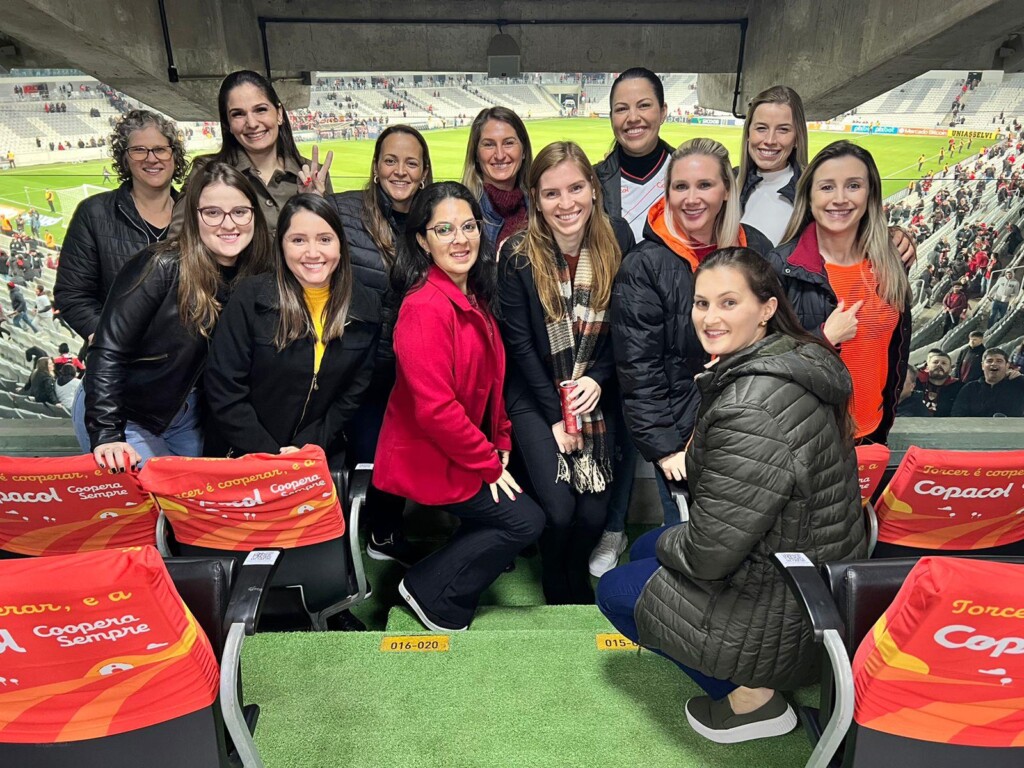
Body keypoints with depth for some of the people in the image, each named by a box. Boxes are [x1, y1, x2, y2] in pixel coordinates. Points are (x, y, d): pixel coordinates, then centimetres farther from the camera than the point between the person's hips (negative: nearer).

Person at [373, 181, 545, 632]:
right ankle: (429, 591, 10)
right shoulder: (426, 307, -24)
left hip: (465, 452, 9)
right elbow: (435, 408, -27)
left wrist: (501, 445, 3)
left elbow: (491, 380, 12)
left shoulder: (474, 298, 5)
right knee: (525, 521, -5)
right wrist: (490, 465, -17)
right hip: (427, 459, -8)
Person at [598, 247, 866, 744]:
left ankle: (751, 695, 9)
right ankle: (754, 674, 21)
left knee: (615, 590, 10)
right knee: (644, 550, 25)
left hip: (785, 608, -9)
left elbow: (711, 552, -26)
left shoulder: (750, 413, -33)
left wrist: (668, 543, -4)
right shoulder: (797, 360, -1)